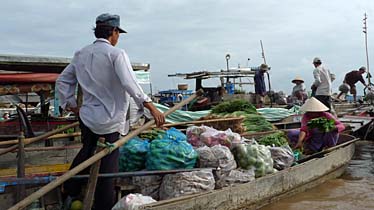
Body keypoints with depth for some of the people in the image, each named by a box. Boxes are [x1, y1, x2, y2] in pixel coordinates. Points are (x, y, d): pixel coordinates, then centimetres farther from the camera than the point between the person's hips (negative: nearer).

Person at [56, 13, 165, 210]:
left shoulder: (81, 54, 7)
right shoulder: (116, 54, -14)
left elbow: (62, 80, 11)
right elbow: (130, 84, -25)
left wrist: (72, 106, 17)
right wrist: (151, 107, -24)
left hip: (86, 117, 7)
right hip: (109, 121, -7)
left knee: (85, 152, 26)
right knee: (108, 164, 4)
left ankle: (69, 194, 38)